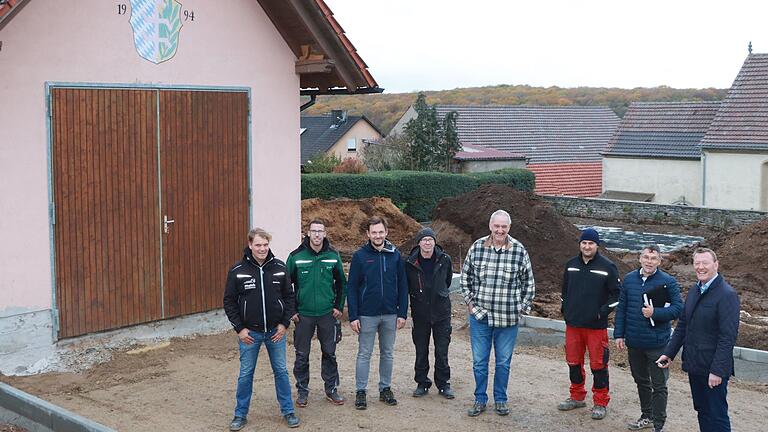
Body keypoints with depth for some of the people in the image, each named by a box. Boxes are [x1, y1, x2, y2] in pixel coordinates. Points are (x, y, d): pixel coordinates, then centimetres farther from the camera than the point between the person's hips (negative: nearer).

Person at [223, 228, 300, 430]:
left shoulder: (280, 268, -4)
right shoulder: (237, 271, -8)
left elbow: (289, 296, 4)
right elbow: (229, 301, -3)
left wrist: (285, 323, -3)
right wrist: (239, 328, -7)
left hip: (276, 331, 1)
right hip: (249, 332, -1)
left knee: (281, 371, 11)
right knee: (245, 374, 8)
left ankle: (287, 411, 23)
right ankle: (240, 414, 20)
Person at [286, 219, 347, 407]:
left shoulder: (333, 256, 0)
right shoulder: (296, 256, -5)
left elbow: (341, 282, 10)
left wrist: (339, 306, 4)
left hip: (328, 314, 1)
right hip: (303, 315, -1)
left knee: (329, 353, 9)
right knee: (302, 355, 7)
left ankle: (331, 389, 22)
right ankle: (302, 390, 20)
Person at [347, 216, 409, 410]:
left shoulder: (395, 255, 1)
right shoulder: (360, 256, -5)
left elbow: (402, 286, 5)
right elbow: (352, 287, -5)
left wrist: (403, 313, 0)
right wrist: (353, 316, -9)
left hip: (390, 314, 3)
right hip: (367, 315, -2)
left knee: (388, 354, 12)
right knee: (364, 354, 5)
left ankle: (385, 389, 24)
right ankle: (361, 391, 13)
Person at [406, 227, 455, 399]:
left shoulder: (444, 260, -5)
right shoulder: (411, 263, -6)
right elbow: (406, 286, 9)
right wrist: (418, 296, 8)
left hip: (441, 311, 0)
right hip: (420, 312, 0)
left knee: (442, 351, 4)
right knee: (421, 351, 8)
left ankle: (443, 384, 16)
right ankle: (422, 383, 20)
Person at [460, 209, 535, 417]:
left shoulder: (519, 251, -4)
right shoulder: (477, 247, -2)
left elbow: (529, 283, 6)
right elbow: (465, 276, 10)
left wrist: (522, 307, 2)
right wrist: (469, 302, 4)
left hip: (508, 318, -1)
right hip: (480, 315, 1)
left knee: (503, 362, 11)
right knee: (479, 361, 9)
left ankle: (500, 400, 27)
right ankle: (480, 400, 23)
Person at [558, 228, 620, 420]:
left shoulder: (608, 267, -6)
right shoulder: (571, 264, 8)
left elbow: (616, 293, -3)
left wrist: (603, 312, -11)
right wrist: (565, 309, 11)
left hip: (596, 326, -5)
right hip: (573, 324, 5)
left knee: (598, 364, 0)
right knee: (573, 361, 12)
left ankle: (600, 403, 12)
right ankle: (577, 397, 28)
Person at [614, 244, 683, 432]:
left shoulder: (668, 282, -9)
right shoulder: (629, 279, 4)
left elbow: (678, 308, -11)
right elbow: (621, 308, 8)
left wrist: (655, 313, -23)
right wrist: (619, 334, 4)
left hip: (657, 344, -5)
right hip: (634, 342, 5)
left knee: (658, 386, 3)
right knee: (641, 381, 20)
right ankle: (647, 416, 37)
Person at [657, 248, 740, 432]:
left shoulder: (727, 294, -16)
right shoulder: (694, 291, 10)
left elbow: (728, 337, -19)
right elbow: (682, 325, 16)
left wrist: (718, 370, -21)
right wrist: (669, 353, 10)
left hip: (713, 369, -8)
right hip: (694, 366, 8)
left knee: (717, 416, 0)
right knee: (702, 412, 16)